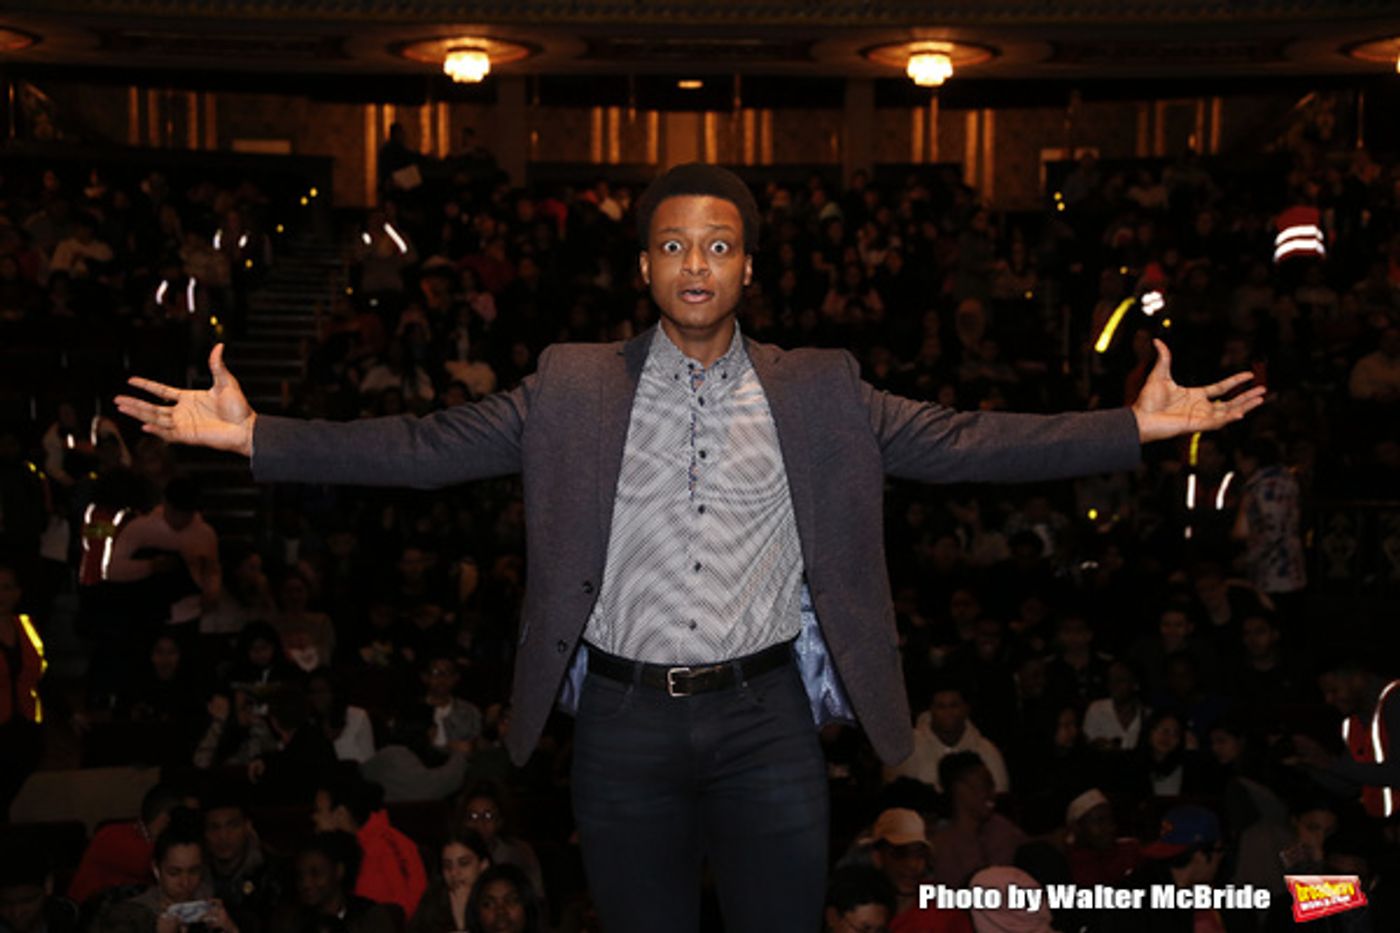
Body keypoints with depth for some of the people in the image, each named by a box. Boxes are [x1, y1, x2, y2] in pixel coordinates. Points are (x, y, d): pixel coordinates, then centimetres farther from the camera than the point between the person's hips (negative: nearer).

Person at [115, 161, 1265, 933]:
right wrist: (254, 433, -10)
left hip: (765, 716, 0)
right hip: (627, 722, 0)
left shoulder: (818, 391, 4)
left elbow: (962, 441, -1)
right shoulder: (574, 387, 2)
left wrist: (1135, 424, -8)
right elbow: (426, 447, -2)